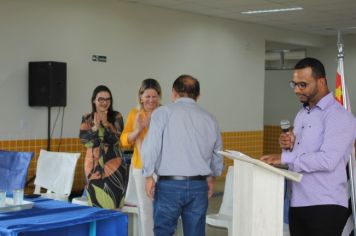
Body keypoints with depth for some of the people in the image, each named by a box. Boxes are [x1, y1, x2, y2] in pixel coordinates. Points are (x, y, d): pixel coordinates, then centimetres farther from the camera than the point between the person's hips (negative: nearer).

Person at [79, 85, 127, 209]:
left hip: (113, 165, -2)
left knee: (112, 202, -3)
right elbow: (83, 138, -6)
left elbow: (117, 138, -10)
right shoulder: (87, 118, 6)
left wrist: (106, 123, -18)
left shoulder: (116, 116, 0)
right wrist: (95, 127, -19)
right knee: (96, 201, 7)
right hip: (94, 165, 2)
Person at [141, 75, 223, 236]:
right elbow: (217, 154, 16)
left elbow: (150, 148, -9)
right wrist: (212, 177, 32)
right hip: (199, 186, 3)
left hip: (169, 185, -3)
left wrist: (149, 176, 4)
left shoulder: (163, 113, -3)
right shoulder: (209, 119, 8)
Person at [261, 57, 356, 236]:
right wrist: (288, 146, 1)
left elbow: (327, 160, -22)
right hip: (297, 204, 8)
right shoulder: (301, 114, 17)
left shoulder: (339, 116, -10)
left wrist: (285, 157, -18)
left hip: (325, 207, -7)